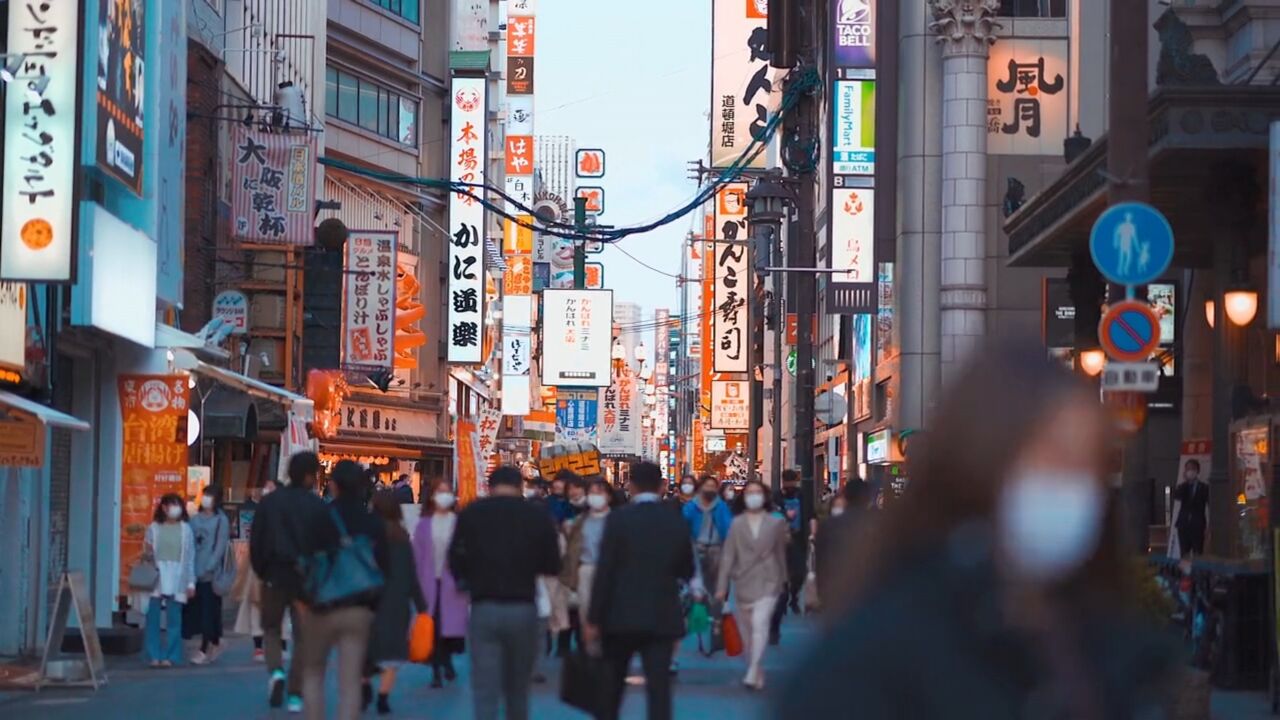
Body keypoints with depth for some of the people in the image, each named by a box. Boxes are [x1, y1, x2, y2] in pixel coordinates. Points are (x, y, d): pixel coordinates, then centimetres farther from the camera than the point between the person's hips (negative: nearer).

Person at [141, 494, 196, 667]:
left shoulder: (185, 529, 7)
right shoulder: (154, 528, 7)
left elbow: (190, 556, 7)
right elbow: (147, 553, 12)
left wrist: (191, 582, 4)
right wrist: (147, 552, -12)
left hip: (177, 579, 0)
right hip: (156, 576, 0)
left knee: (173, 619, -1)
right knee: (153, 617, -2)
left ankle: (170, 656, 4)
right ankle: (154, 655, 4)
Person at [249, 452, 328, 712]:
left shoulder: (268, 502, 0)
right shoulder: (319, 507, -7)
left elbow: (255, 541, 1)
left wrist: (261, 571, 13)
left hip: (275, 575, 1)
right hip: (307, 578, -1)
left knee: (271, 628, 19)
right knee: (303, 635, 6)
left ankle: (276, 670, -7)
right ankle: (295, 694, 2)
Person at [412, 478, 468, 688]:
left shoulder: (459, 523, -2)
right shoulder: (424, 524, 5)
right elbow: (417, 554, 5)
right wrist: (418, 582, -1)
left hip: (452, 582, -1)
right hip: (430, 581, 1)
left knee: (451, 622, 2)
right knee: (432, 625, -1)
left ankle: (447, 659, 27)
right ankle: (436, 670, 4)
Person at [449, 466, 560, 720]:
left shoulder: (471, 513, -2)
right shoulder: (538, 516, -1)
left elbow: (456, 560, -3)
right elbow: (552, 565, 2)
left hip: (484, 608, -1)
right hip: (523, 608, 1)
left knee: (485, 689, -3)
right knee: (518, 689, 18)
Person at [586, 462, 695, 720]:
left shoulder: (619, 518, -7)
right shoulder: (677, 521, 3)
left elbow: (604, 571, -10)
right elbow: (687, 570, 12)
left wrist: (593, 619, -7)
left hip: (622, 615, -2)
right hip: (663, 617, 2)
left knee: (611, 686, 14)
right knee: (659, 687, -2)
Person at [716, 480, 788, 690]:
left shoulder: (776, 523, 4)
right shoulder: (737, 524, 4)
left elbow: (780, 553, 12)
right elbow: (728, 555, 0)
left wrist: (782, 580, 18)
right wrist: (722, 586, -4)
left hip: (767, 583, -2)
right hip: (743, 584, 2)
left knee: (760, 624, -20)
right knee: (747, 632, 8)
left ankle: (752, 673, -26)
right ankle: (757, 674, 21)